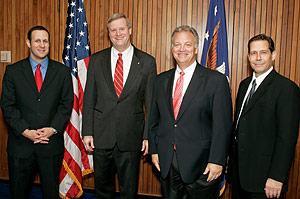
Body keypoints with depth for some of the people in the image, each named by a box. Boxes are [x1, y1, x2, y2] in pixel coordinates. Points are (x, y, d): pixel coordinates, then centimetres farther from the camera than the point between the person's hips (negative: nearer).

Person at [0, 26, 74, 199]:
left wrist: (53, 129, -13)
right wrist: (25, 131, -14)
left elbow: (66, 104, 0)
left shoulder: (62, 71, 2)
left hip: (51, 143, 0)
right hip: (20, 142, 0)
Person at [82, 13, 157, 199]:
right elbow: (89, 99, 4)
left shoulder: (147, 62, -1)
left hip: (131, 137, -1)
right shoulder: (96, 60, 4)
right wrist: (87, 132, -1)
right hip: (101, 136, 2)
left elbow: (151, 102, 0)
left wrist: (148, 135, -4)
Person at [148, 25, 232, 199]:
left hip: (200, 164, -4)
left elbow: (222, 126, -10)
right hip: (166, 161, 4)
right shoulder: (161, 80, 7)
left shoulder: (217, 80, -7)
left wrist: (217, 161, -13)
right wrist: (154, 150, 7)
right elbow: (154, 119, 12)